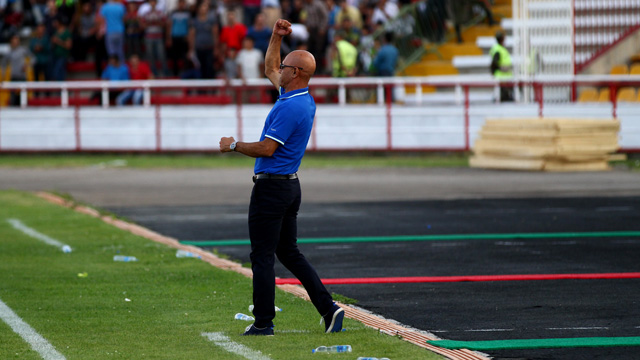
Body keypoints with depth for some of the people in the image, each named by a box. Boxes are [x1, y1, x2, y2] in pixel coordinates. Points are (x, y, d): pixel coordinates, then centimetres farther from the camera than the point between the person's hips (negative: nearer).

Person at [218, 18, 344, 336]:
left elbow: (266, 149, -22)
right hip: (290, 186, 10)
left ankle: (263, 323, 0)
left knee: (262, 257, -3)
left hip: (271, 187, -10)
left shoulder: (291, 107, -21)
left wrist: (233, 145, -8)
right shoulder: (303, 99, 10)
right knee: (289, 253, 15)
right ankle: (328, 308, 7)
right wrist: (276, 37, 20)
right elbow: (269, 69, 27)